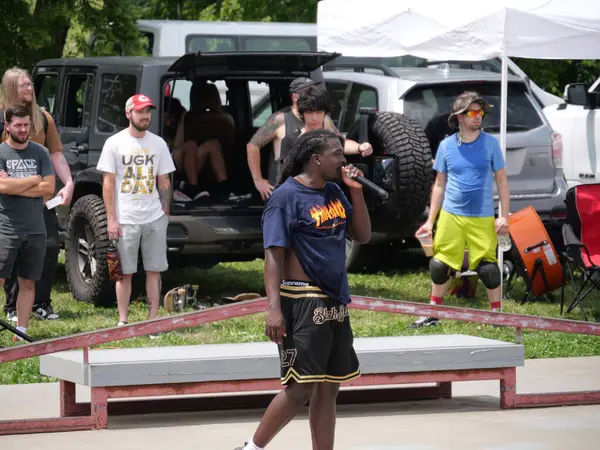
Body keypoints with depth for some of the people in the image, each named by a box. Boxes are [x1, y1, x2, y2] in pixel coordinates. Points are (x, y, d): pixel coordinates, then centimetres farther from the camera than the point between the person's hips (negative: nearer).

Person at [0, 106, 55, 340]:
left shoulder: (39, 153, 8)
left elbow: (49, 187, -1)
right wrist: (34, 180, -5)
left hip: (35, 230, 4)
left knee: (28, 283, 7)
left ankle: (21, 331, 13)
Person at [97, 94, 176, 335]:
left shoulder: (158, 143, 8)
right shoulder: (115, 143, -3)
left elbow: (164, 182, 13)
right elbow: (108, 183, -3)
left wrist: (165, 214, 8)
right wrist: (111, 220, -7)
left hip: (154, 218, 3)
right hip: (126, 219, -3)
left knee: (154, 270, 4)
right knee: (125, 272, 3)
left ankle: (153, 319, 10)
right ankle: (123, 321, 10)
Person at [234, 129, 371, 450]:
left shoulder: (334, 192, 11)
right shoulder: (287, 196, -12)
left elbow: (363, 236, 15)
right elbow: (274, 255, -17)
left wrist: (356, 191, 2)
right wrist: (274, 308, -25)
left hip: (335, 302, 8)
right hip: (302, 301, -8)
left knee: (328, 387, 9)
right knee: (300, 387, -9)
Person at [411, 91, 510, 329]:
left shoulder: (490, 143, 0)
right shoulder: (446, 146, 4)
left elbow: (501, 181, 4)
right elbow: (439, 185, 12)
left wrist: (504, 216, -5)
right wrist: (430, 221, 9)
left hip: (482, 219, -2)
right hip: (450, 216, 2)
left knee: (488, 268, -4)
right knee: (439, 266, 4)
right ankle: (434, 314, 19)